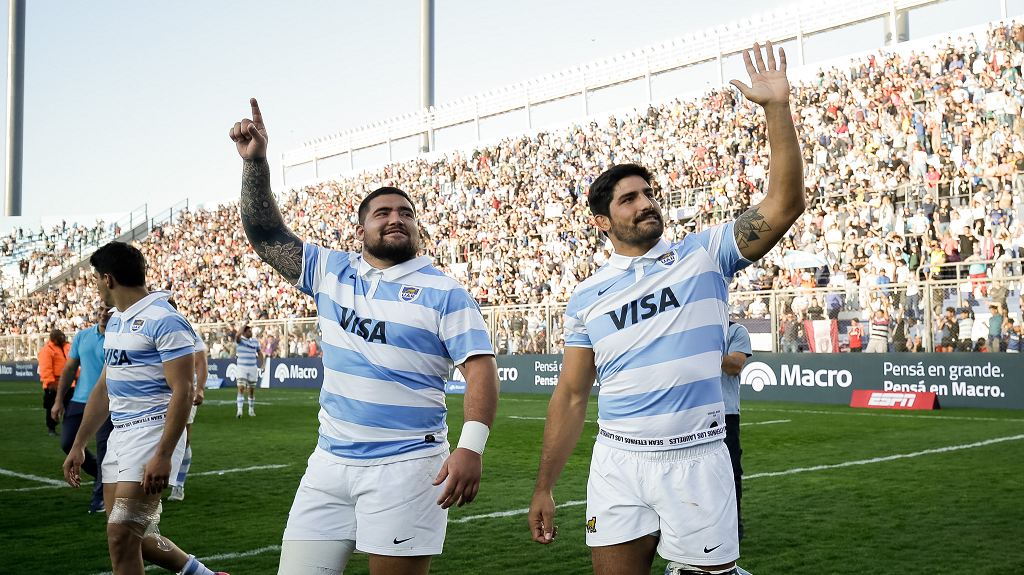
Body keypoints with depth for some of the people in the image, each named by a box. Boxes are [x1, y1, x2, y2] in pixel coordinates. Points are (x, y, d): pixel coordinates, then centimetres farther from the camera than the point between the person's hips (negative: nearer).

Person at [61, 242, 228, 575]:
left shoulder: (163, 320, -14)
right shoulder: (115, 320, 15)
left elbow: (182, 391, -19)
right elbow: (104, 388, 21)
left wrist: (163, 456, -24)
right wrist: (78, 446, 19)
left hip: (153, 432, -9)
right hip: (119, 435, 9)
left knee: (121, 536, -10)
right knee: (131, 536, 12)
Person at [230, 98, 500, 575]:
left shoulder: (444, 293, -3)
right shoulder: (331, 273, 10)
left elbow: (481, 371, -10)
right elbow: (266, 233, 9)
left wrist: (471, 448, -23)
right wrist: (255, 162, -4)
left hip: (404, 469, -4)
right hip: (329, 463, 4)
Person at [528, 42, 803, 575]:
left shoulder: (703, 254, 2)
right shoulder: (587, 297, 6)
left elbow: (783, 205, -10)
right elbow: (571, 396, 9)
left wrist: (777, 109, -17)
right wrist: (544, 488, 7)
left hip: (697, 461, -1)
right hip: (617, 465, 2)